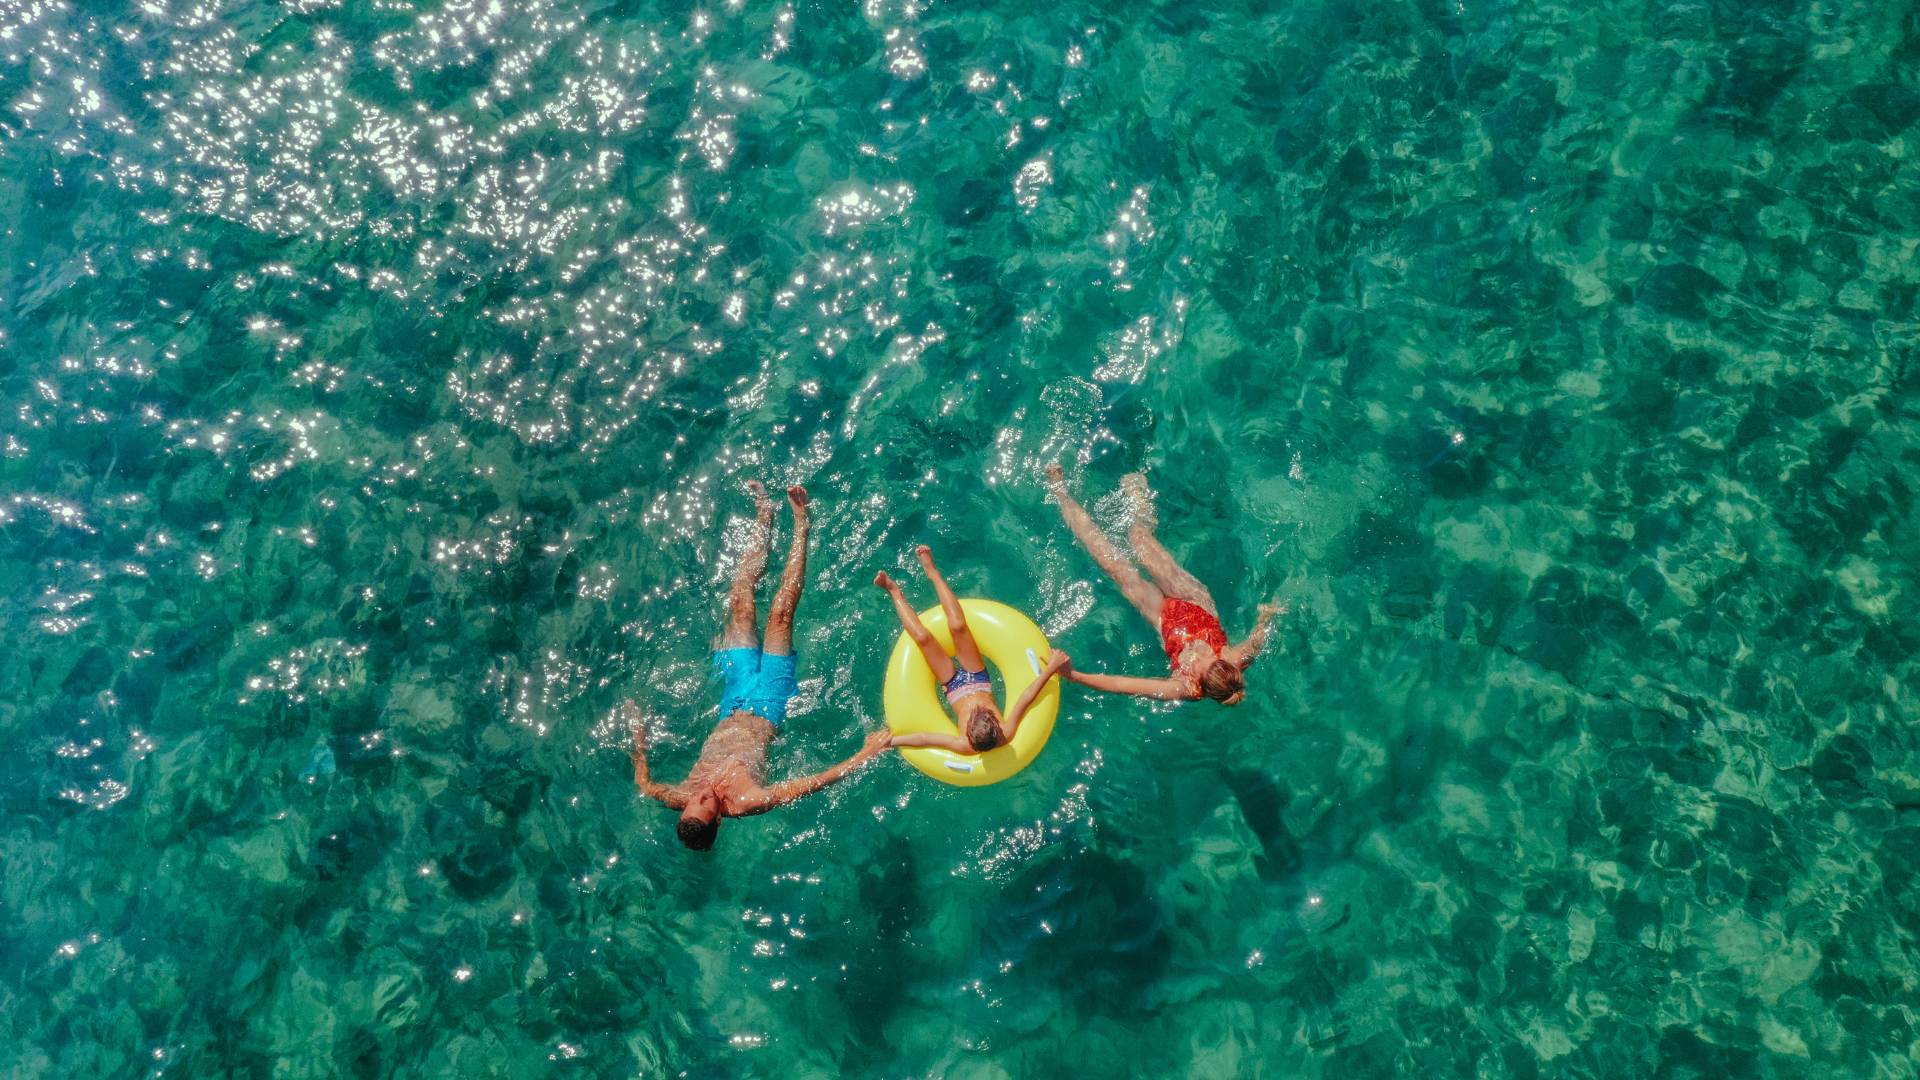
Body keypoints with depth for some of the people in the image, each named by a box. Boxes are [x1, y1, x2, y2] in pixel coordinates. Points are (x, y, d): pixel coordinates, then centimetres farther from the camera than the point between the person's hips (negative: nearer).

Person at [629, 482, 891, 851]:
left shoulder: (681, 800, -27)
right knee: (779, 612, -8)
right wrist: (868, 753, -39)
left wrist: (637, 736, -1)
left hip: (734, 707, 2)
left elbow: (645, 783, -3)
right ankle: (799, 521, 16)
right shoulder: (749, 803, -36)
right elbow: (820, 781, -36)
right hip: (767, 707, -2)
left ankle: (765, 515, 25)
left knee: (740, 602, 2)